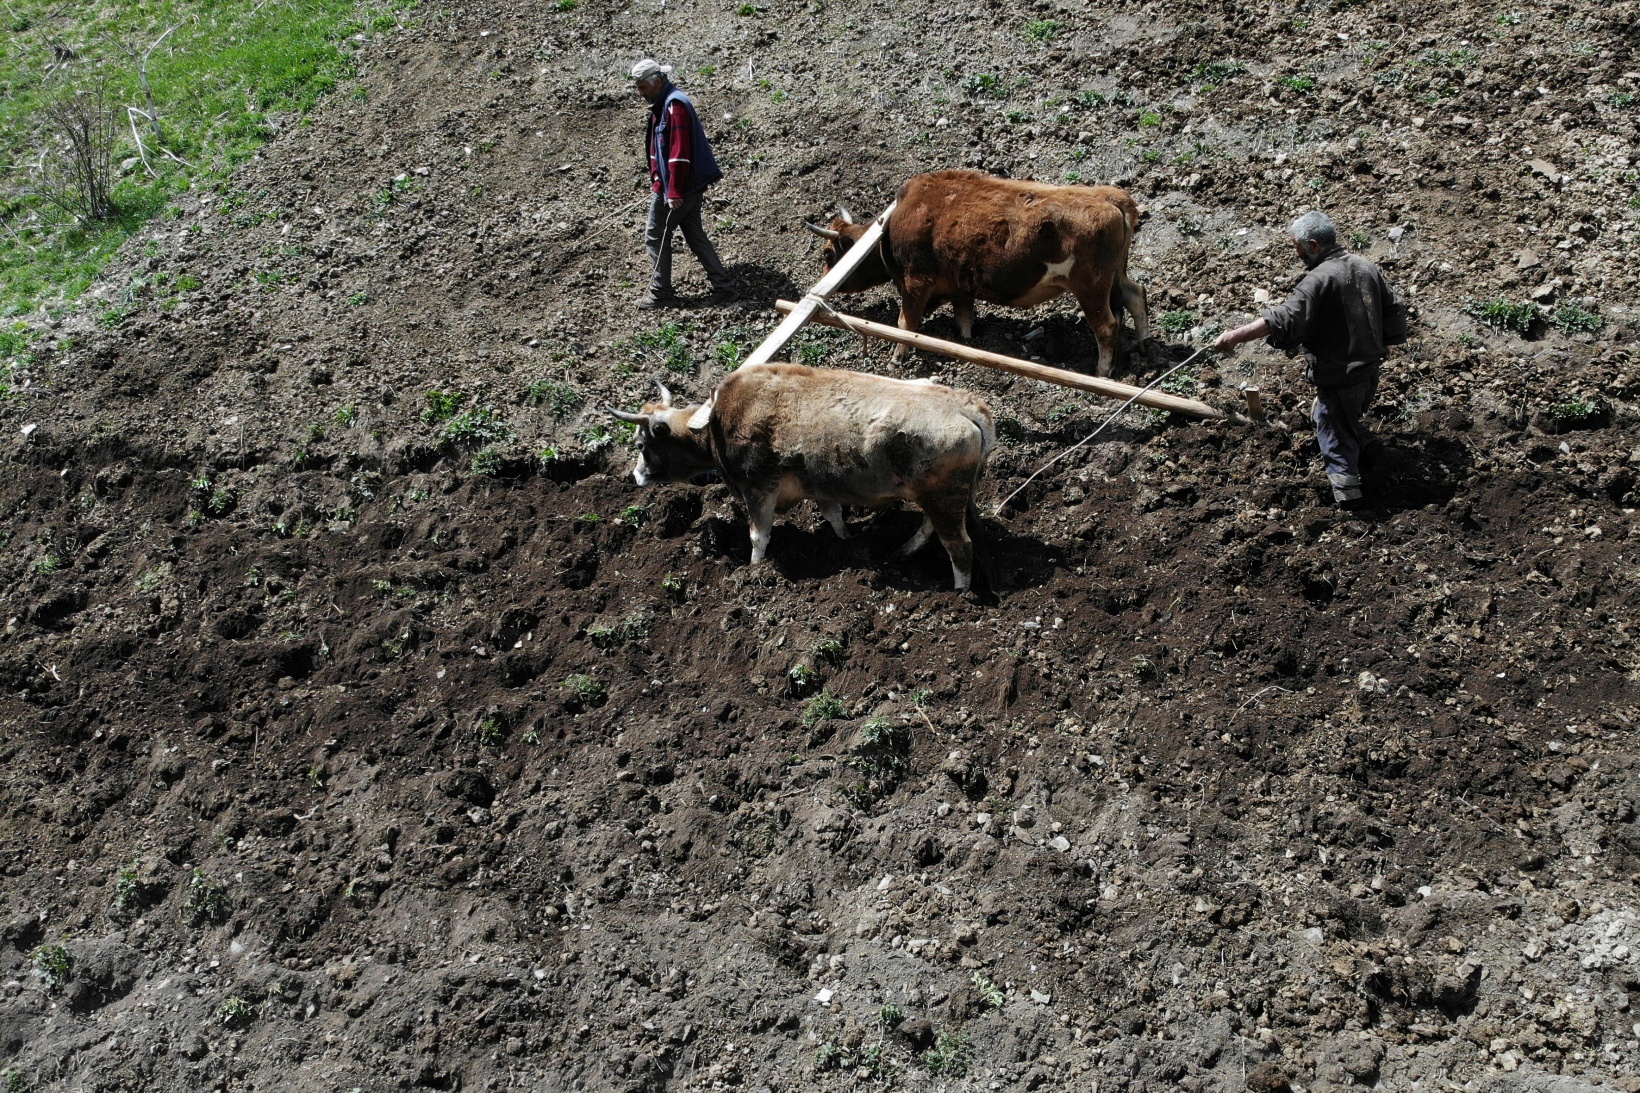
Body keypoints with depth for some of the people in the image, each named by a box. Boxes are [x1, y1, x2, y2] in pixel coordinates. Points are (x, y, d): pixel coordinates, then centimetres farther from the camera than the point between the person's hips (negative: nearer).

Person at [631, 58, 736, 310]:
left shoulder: (674, 105, -18)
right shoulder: (663, 104, 14)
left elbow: (679, 152, -24)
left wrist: (674, 192, -25)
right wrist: (658, 180, 19)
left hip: (678, 187, -10)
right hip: (692, 186, 10)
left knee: (655, 237, 0)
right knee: (696, 236, 12)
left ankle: (660, 294, 7)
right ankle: (723, 288, 12)